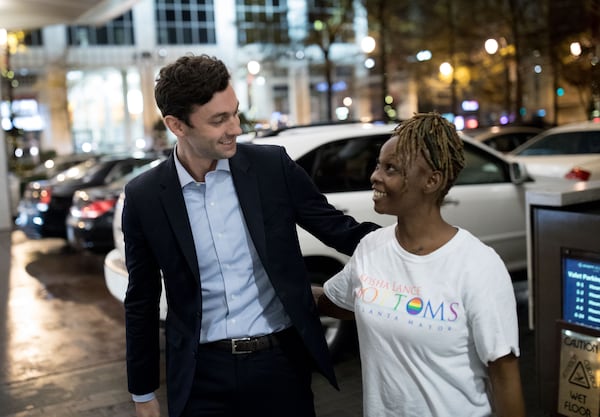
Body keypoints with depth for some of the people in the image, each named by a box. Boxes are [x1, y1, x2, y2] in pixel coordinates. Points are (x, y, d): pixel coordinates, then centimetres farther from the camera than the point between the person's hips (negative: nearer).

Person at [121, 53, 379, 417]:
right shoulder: (145, 197, -5)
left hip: (280, 361, 1)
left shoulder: (273, 166, -7)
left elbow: (338, 229, 0)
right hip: (202, 373, 0)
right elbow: (142, 302, 3)